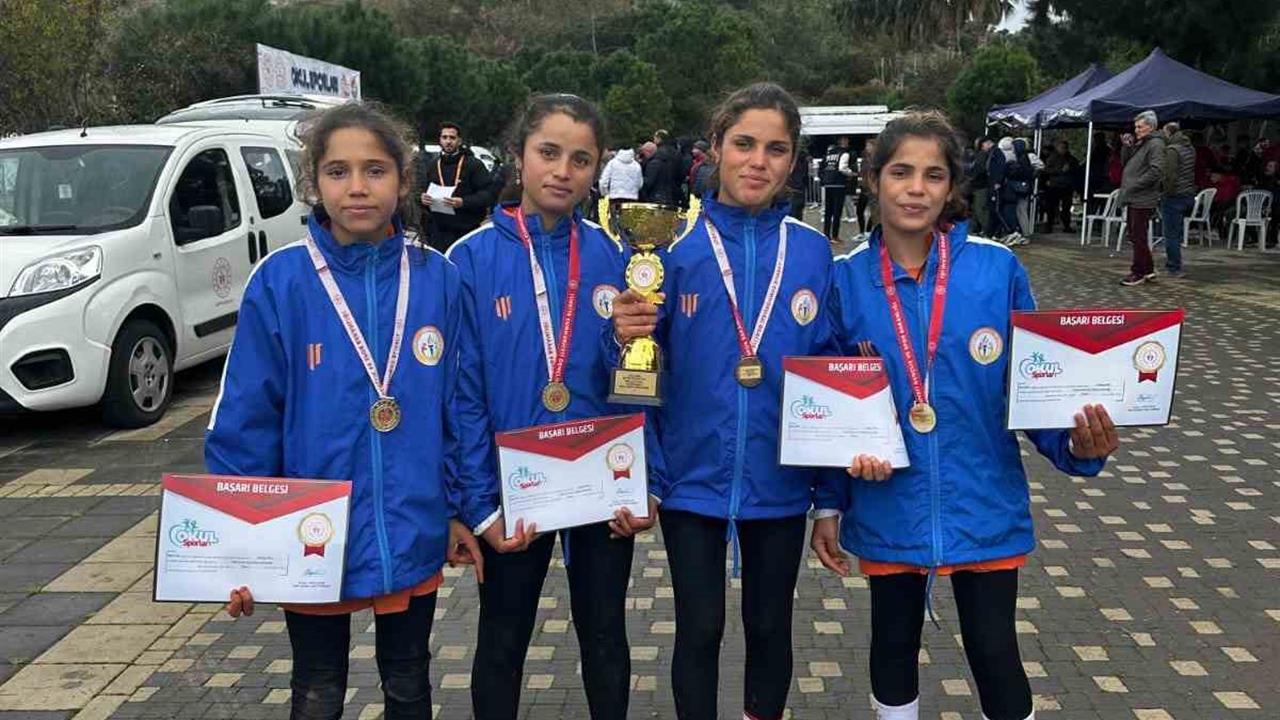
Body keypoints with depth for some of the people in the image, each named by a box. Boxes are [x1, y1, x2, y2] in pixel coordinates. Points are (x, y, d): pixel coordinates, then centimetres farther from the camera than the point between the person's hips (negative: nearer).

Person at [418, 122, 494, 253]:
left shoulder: (474, 164, -1)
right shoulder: (432, 164, 15)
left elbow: (487, 195, -8)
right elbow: (421, 189, 23)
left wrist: (463, 202, -23)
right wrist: (421, 197, -2)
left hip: (465, 231, -4)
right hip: (437, 231, 4)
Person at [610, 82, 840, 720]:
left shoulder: (812, 253, -2)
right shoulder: (675, 245, -7)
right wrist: (628, 337, -25)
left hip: (778, 482, 2)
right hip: (692, 476, -1)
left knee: (770, 627, 17)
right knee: (699, 629, 10)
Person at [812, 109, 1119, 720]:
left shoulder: (998, 270, -9)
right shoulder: (846, 279, -6)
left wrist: (1075, 445, -22)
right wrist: (828, 505, 3)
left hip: (983, 505, -1)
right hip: (887, 508, 1)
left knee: (994, 651, 7)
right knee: (894, 641, 19)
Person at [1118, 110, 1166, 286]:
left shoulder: (1155, 144, -11)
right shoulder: (1138, 143, 19)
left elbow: (1155, 171, -20)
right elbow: (1127, 164, 21)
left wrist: (1134, 185, -18)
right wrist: (1127, 147, 7)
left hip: (1143, 199, -10)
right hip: (1133, 198, 10)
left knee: (1138, 237, -5)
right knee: (1135, 236, 14)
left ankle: (1138, 273, 2)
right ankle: (1148, 269, 23)